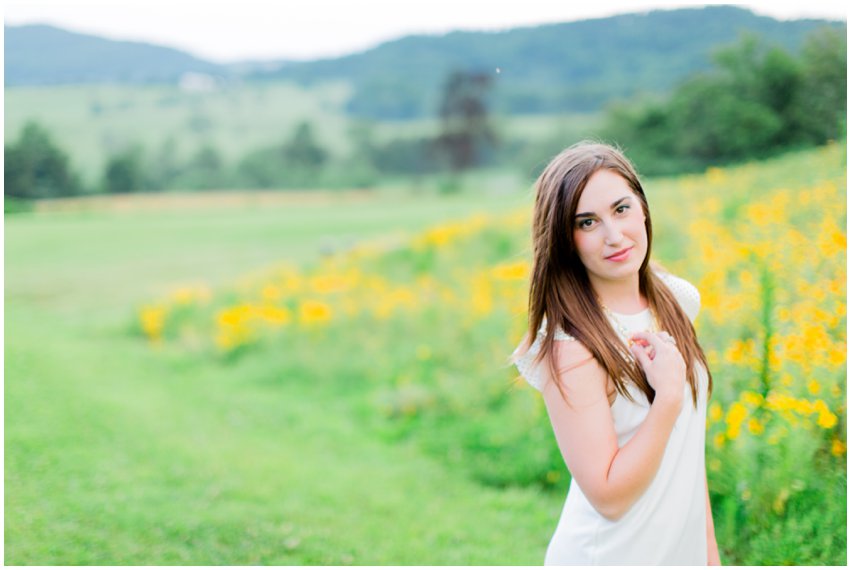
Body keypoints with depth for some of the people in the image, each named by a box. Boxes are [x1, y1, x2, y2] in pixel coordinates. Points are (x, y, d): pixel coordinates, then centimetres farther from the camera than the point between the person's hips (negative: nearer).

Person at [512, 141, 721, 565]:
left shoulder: (678, 299, -2)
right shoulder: (570, 344, -22)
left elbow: (689, 443, 7)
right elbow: (609, 498, -22)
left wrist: (708, 544, 9)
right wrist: (668, 396, -25)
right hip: (610, 555, -6)